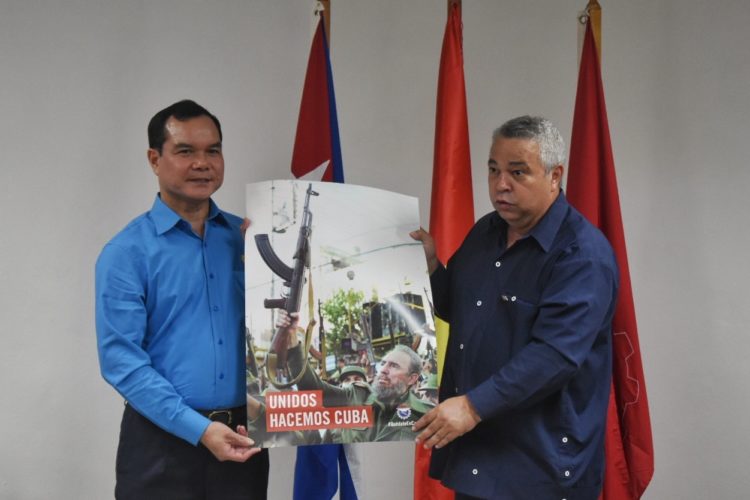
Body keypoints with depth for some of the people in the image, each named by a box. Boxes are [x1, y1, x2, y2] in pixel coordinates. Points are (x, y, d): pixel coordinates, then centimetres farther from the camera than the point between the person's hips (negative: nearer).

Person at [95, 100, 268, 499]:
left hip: (242, 439, 4)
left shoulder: (248, 237, 7)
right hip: (163, 442, -3)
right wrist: (198, 428, -19)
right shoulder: (127, 252, -5)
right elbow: (120, 358, -11)